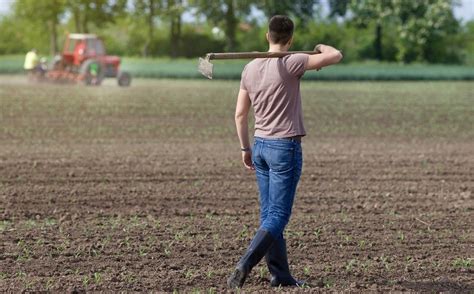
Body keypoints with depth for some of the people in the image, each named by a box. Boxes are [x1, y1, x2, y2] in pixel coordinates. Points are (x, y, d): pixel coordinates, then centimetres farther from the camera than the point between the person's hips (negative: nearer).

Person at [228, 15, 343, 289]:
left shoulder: (250, 68, 6)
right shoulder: (290, 64, -13)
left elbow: (240, 114, 10)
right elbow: (336, 56, -14)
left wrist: (245, 148, 19)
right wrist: (322, 47, 8)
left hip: (260, 146, 7)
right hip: (285, 148, -7)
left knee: (269, 213, 10)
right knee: (278, 216, -5)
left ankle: (280, 275, 13)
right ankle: (244, 266, -18)